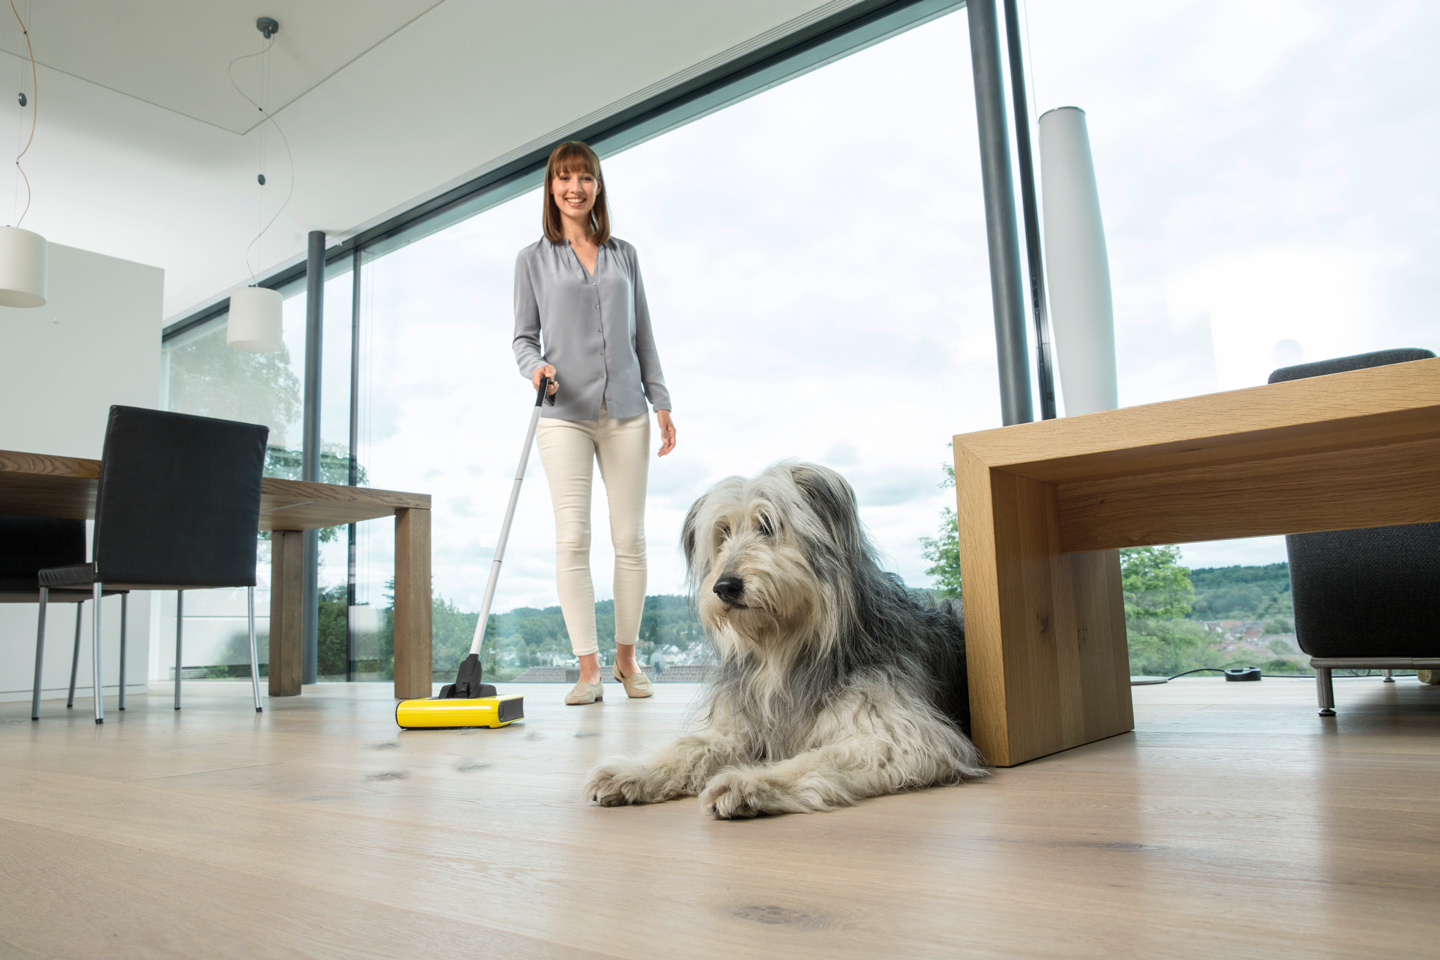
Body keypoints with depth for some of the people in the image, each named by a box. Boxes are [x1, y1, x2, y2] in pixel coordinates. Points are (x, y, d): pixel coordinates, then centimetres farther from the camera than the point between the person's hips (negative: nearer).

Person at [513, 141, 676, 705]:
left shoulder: (623, 255, 14)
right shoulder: (533, 259, 8)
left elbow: (642, 335, 14)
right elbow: (524, 336, 7)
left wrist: (661, 402, 8)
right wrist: (535, 368, -15)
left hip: (625, 410, 2)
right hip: (565, 411, -2)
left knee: (630, 537, 2)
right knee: (572, 539, -9)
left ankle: (627, 658, 15)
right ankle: (589, 669, -3)